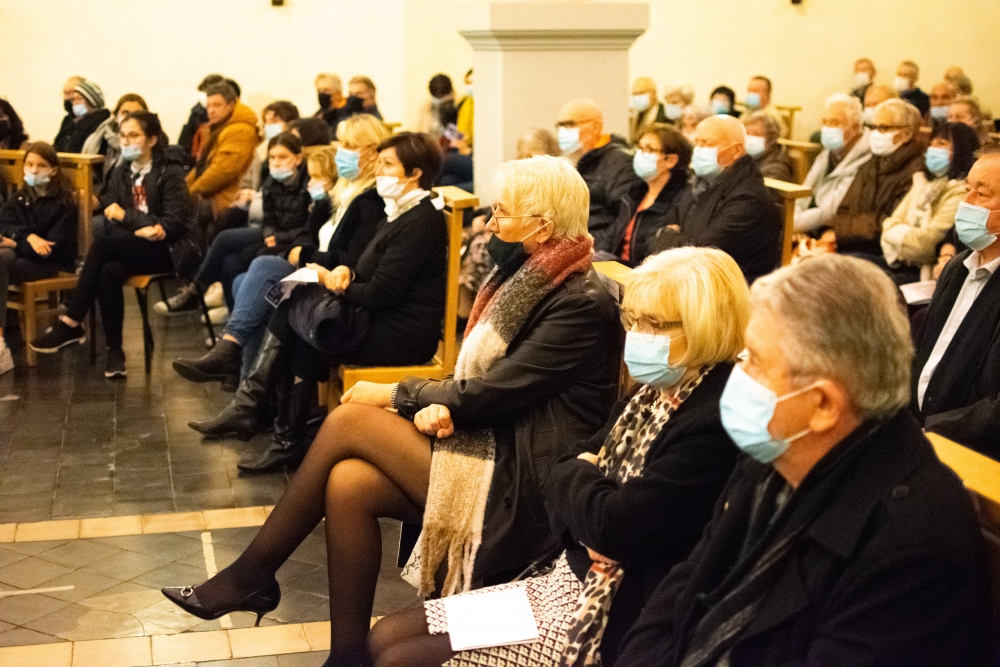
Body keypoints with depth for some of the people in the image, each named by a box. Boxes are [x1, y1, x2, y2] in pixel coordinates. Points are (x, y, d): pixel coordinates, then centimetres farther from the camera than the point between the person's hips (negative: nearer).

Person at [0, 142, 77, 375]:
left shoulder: (64, 202, -3)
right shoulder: (20, 197, 14)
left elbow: (55, 246, -10)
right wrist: (28, 237, -20)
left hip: (51, 263, -5)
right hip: (22, 255, 5)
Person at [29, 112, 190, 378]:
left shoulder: (170, 172, -2)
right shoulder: (119, 173, 15)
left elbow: (174, 224, -10)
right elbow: (111, 218, 5)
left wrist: (126, 216, -13)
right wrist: (141, 228, -16)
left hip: (160, 251, -4)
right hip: (127, 250, 5)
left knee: (102, 244, -31)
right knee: (108, 272, -33)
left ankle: (70, 324, -27)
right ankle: (114, 351, -26)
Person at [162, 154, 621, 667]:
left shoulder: (582, 304, -16)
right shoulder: (526, 278, 12)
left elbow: (487, 394, -17)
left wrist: (394, 395, -6)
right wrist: (433, 407, -8)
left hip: (520, 486, -8)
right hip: (491, 444, 8)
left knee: (349, 419, -14)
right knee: (347, 483, -14)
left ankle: (251, 575, -1)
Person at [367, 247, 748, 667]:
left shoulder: (713, 426, -22)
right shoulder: (654, 394, 9)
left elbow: (612, 525, -26)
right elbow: (562, 478, 13)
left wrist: (580, 474, -4)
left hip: (608, 621, -9)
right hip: (568, 580, 9)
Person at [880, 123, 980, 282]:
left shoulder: (960, 191, -10)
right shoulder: (923, 180, 17)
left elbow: (928, 241, -16)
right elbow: (894, 222, 12)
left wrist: (898, 234, 0)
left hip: (925, 271, -8)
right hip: (899, 262, 8)